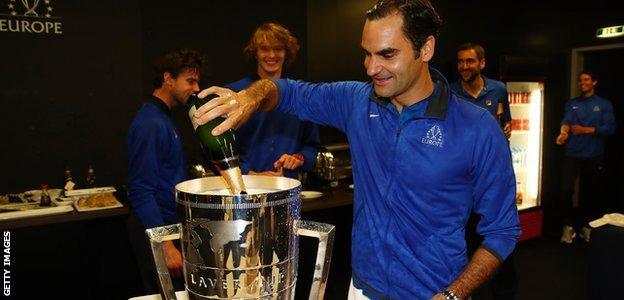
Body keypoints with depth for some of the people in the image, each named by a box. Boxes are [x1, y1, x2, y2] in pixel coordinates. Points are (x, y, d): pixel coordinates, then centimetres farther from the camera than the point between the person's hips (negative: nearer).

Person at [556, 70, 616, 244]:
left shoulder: (604, 104, 7)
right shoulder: (571, 104, 10)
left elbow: (610, 127, -5)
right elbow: (566, 121, -9)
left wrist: (586, 130, -17)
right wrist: (563, 133, -31)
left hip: (594, 156, 0)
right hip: (572, 154, 0)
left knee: (589, 192, 9)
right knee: (566, 190, -10)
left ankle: (585, 225, 26)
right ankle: (569, 225, 6)